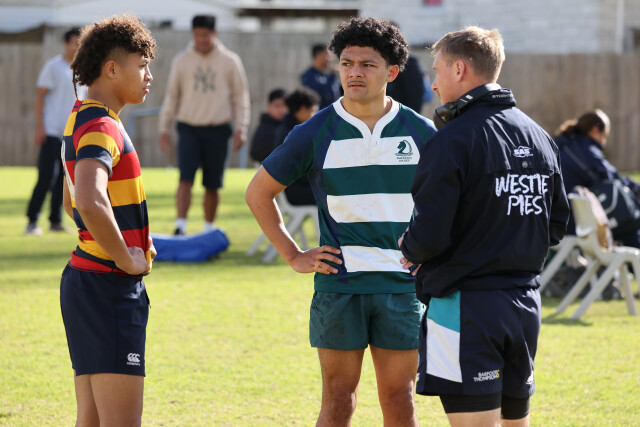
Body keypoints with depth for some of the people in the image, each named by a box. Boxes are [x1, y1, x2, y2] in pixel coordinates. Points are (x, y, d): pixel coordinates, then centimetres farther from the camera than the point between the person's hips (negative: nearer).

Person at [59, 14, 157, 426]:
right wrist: (125, 258, -21)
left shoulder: (83, 118, 16)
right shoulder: (101, 127, -17)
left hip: (86, 280, 10)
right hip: (109, 287, -10)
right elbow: (90, 203, -36)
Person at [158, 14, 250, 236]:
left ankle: (209, 229, 18)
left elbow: (240, 97, 6)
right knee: (186, 178, -14)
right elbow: (172, 95, 11)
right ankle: (180, 227, -17)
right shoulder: (181, 61, 4)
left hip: (218, 130, 0)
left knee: (212, 185, 5)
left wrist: (240, 129, -2)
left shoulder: (230, 61, 2)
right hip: (189, 128, 0)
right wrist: (163, 128, 7)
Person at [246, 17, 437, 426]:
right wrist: (293, 255, 4)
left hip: (402, 284, 1)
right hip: (339, 282, -1)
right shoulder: (316, 133, 0)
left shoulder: (419, 132, 3)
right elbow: (259, 192, 10)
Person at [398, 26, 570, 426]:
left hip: (466, 308, -7)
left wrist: (410, 250, 4)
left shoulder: (453, 141, -14)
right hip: (525, 302, 8)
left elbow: (430, 236, -17)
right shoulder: (538, 137, 10)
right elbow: (556, 225, 17)